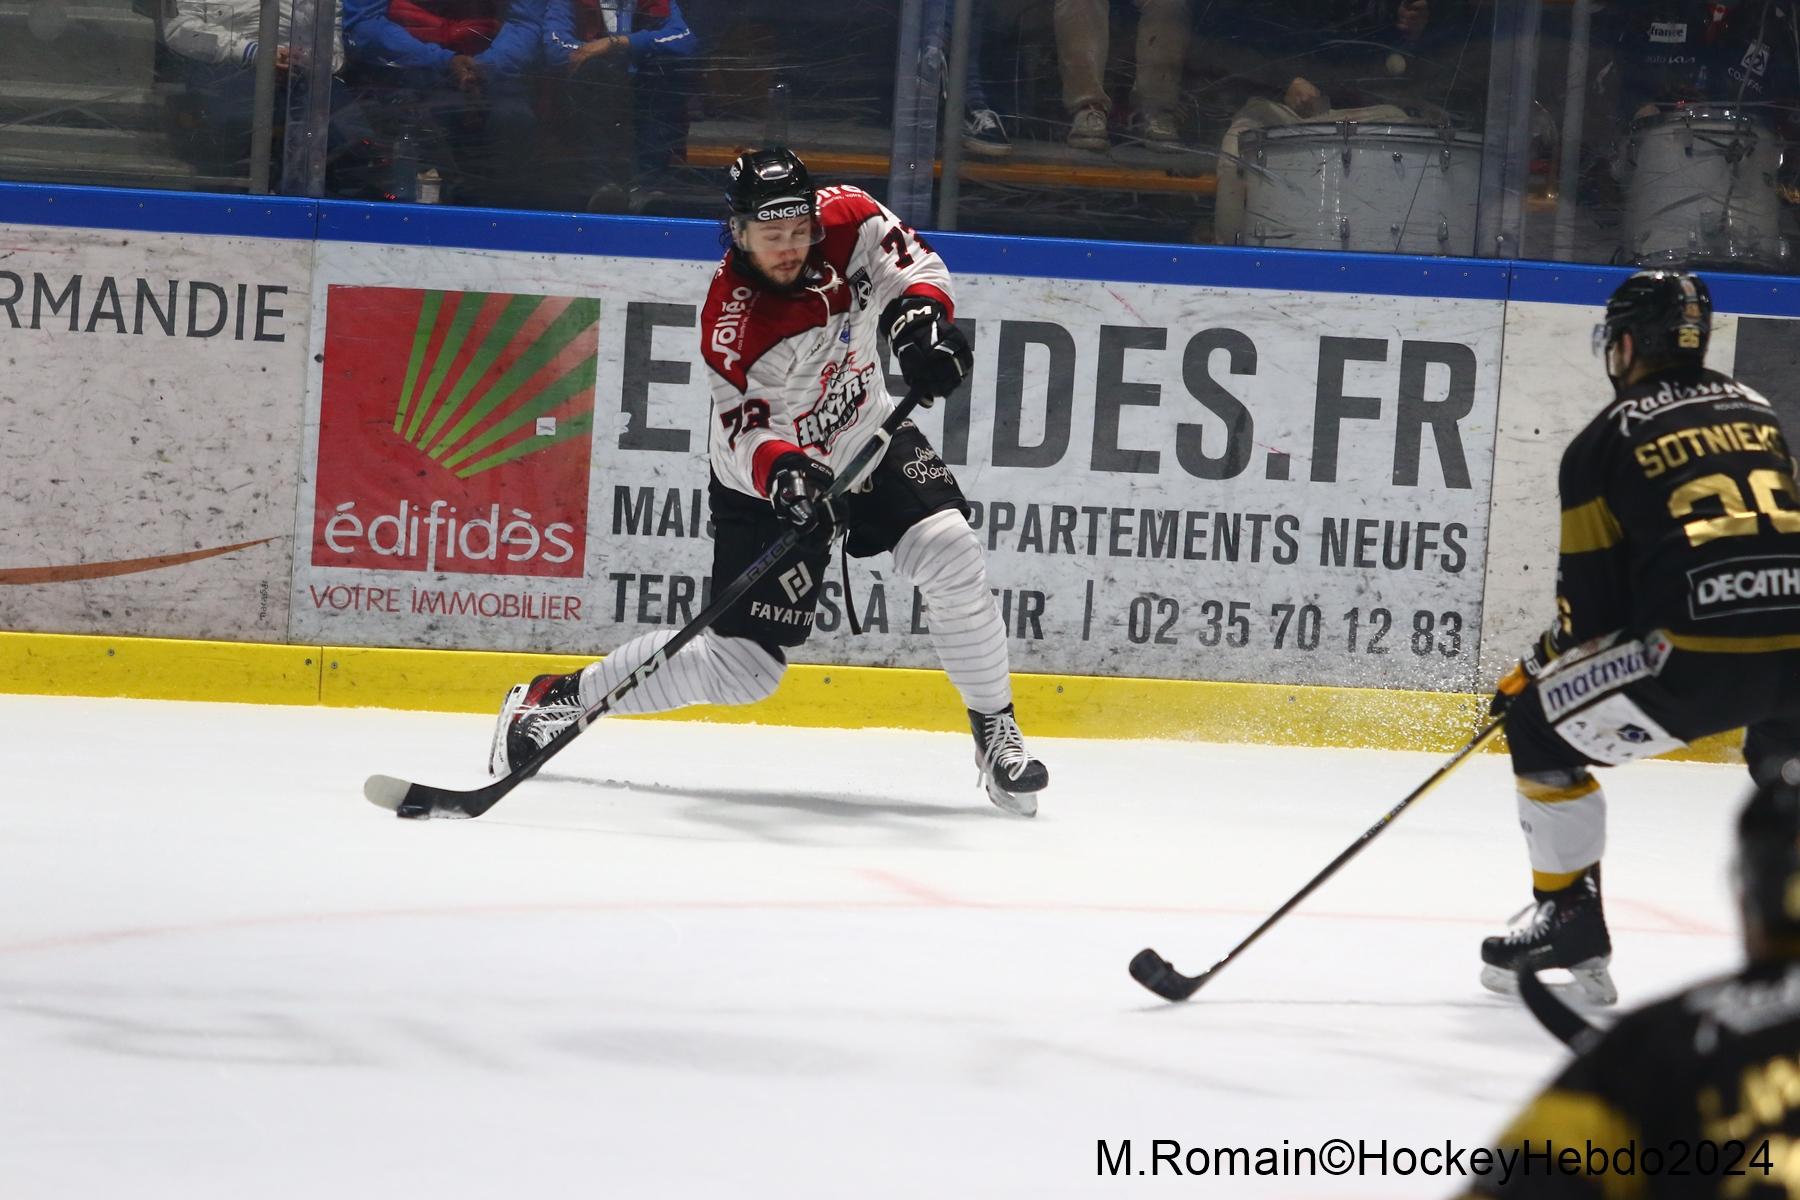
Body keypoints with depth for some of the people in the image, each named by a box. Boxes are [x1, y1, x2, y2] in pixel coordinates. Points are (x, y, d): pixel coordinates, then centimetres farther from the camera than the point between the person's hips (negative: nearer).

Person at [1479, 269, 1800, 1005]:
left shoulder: (1603, 443, 8)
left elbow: (1592, 605, 6)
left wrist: (1534, 672, 24)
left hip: (1700, 653, -5)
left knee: (1543, 728, 15)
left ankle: (1570, 923, 15)